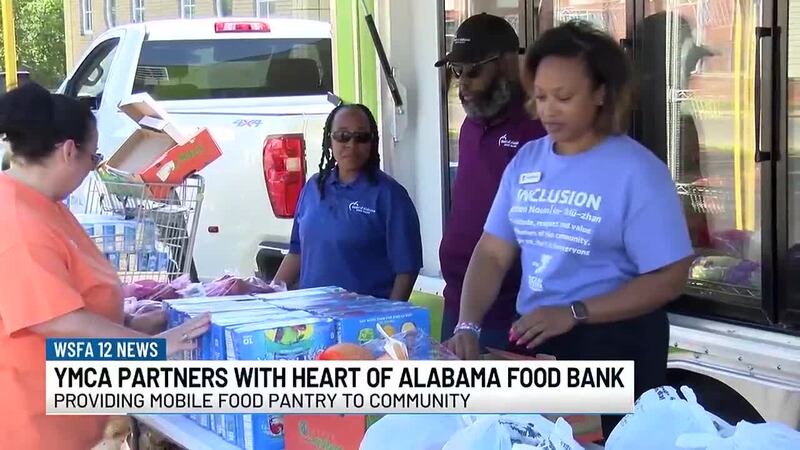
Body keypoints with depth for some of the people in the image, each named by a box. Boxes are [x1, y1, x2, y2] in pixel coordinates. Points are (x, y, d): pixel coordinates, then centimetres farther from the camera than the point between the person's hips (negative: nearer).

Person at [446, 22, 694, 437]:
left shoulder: (637, 170, -13)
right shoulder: (525, 161, 4)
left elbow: (668, 278, -16)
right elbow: (493, 253, 3)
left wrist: (573, 313, -22)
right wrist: (468, 326, -12)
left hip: (612, 346, -5)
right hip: (533, 339, 5)